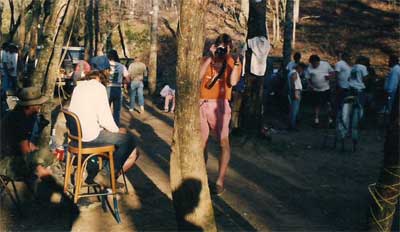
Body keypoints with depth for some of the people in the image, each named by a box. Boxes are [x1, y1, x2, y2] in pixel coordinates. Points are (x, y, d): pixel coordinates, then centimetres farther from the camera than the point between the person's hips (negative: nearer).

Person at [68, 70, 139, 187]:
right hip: (92, 135, -9)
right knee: (129, 139, 4)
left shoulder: (78, 87, 12)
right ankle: (107, 175, 6)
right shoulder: (99, 88, -11)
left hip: (78, 133, 9)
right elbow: (104, 118, -18)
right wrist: (117, 130, 1)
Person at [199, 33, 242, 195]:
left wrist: (236, 64, -22)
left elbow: (233, 82, -14)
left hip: (219, 105, -2)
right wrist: (210, 57, -11)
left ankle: (220, 180, -1)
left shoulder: (233, 63, 2)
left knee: (224, 142, -8)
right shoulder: (206, 61, 7)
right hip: (202, 104, 2)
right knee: (202, 142, 8)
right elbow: (198, 76, -12)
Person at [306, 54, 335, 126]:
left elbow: (333, 73, 4)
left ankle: (330, 118, 22)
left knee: (328, 104, 7)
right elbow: (308, 79, 0)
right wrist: (311, 86, -15)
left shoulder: (325, 64, -3)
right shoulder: (309, 68, -6)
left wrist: (329, 76, -18)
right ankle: (316, 119, 10)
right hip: (316, 90, -1)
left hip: (326, 89, 1)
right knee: (317, 104, 1)